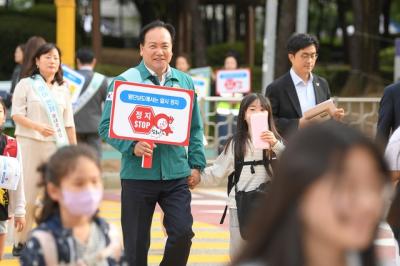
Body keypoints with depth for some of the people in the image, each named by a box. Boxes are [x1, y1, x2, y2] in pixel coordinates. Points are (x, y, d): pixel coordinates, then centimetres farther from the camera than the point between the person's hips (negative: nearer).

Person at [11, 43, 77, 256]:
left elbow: (68, 123, 16)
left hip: (56, 145, 4)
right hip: (31, 143, -4)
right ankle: (22, 242, 3)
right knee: (30, 192, -3)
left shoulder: (62, 89, 14)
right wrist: (38, 126, -20)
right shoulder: (26, 85, 2)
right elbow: (16, 114, -5)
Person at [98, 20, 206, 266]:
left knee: (183, 232, -9)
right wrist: (132, 146, -20)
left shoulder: (185, 82, 10)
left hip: (176, 174, 2)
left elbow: (195, 128, 15)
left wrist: (196, 164, 7)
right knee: (136, 244, 3)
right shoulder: (125, 81, -3)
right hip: (138, 174, -2)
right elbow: (107, 126, -5)